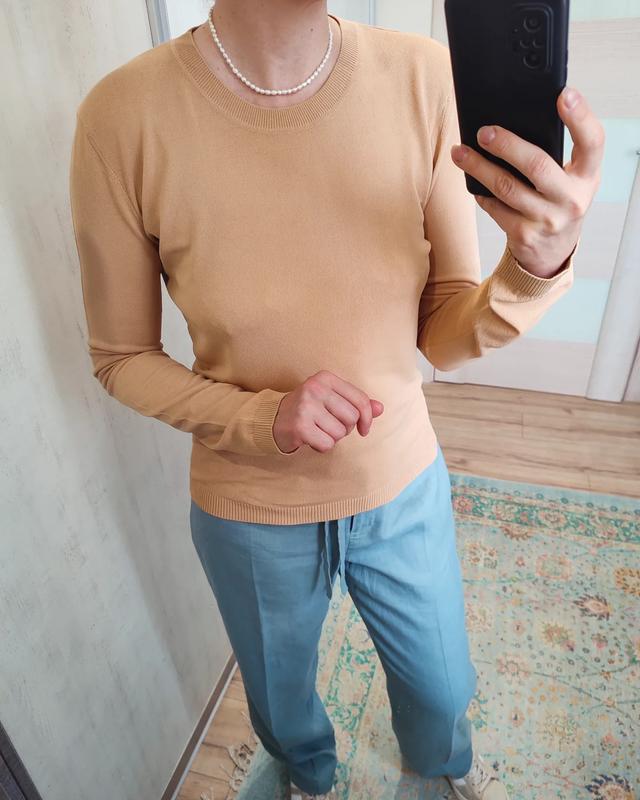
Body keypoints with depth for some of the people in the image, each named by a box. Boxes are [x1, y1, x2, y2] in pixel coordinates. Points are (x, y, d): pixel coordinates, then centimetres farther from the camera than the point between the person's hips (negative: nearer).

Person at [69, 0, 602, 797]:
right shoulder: (126, 113, -20)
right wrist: (263, 419, -27)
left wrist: (537, 263, -31)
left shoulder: (423, 77, -15)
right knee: (281, 705, 30)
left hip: (405, 486, 2)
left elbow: (445, 334, -10)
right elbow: (121, 359, -9)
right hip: (250, 513, -1)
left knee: (443, 687, 30)